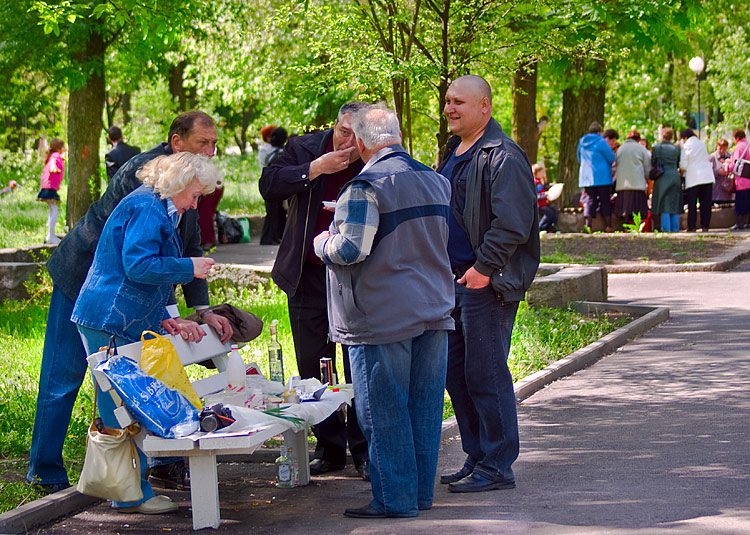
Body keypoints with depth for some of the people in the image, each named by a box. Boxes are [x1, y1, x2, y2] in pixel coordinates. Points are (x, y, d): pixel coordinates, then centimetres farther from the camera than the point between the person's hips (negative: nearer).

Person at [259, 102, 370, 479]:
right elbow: (268, 185, -10)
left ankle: (363, 450, 10)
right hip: (309, 276, 3)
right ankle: (329, 447, 19)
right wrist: (315, 169, -18)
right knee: (312, 364, 8)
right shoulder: (303, 148, 0)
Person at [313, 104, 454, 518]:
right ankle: (421, 492, 18)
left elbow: (350, 250, -20)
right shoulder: (435, 180, 11)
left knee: (384, 411, -1)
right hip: (434, 310, 8)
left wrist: (322, 243, 0)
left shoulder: (366, 186, -14)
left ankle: (394, 498, 3)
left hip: (382, 317, -8)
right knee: (424, 406, 11)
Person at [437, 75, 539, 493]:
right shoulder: (455, 151, 17)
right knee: (456, 372, 13)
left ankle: (497, 467, 1)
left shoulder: (502, 157, -13)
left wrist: (484, 268, -21)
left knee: (485, 375, -6)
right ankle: (478, 458, 22)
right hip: (455, 279, 10)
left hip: (487, 283, -10)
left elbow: (513, 223, -20)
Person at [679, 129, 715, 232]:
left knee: (692, 204, 1)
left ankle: (691, 227, -1)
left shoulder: (686, 146, -4)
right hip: (707, 177, 4)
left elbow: (683, 165, -5)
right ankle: (705, 226, 5)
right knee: (705, 203, 6)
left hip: (693, 178, -4)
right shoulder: (702, 144, 10)